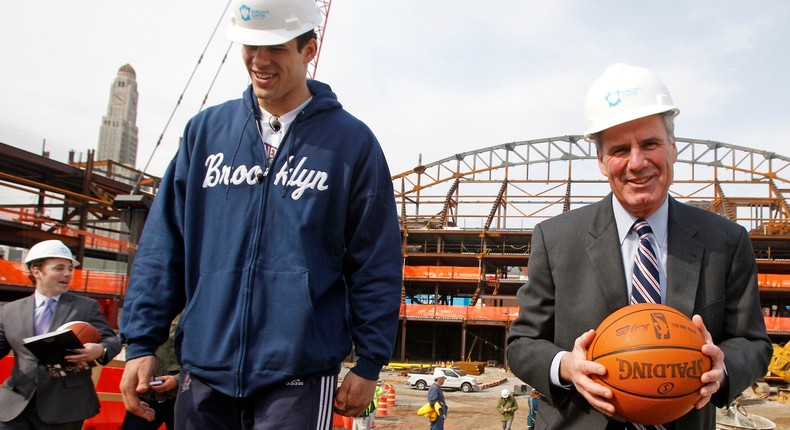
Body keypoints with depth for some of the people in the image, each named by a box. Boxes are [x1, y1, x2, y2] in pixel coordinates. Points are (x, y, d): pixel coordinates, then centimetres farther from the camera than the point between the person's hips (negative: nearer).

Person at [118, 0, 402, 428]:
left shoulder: (351, 142, -1)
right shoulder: (205, 130, 7)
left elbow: (375, 265, 0)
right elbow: (162, 247, 7)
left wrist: (369, 362, -1)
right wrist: (141, 342, 3)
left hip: (299, 379, -3)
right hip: (204, 374, 3)